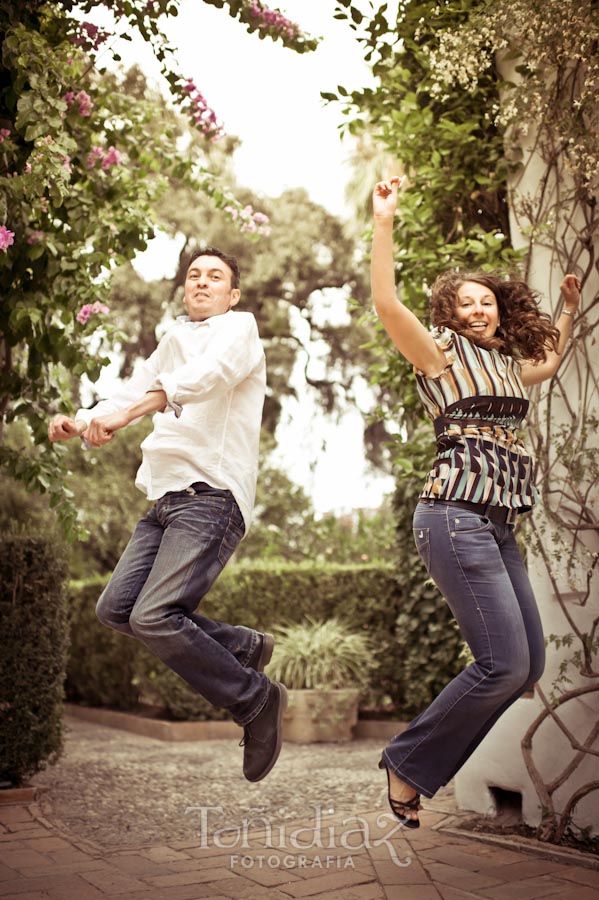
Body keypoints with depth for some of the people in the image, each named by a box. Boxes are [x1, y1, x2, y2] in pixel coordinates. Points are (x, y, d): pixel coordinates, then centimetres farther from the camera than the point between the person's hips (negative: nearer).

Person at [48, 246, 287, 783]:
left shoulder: (239, 328, -2)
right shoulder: (174, 341, 25)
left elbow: (204, 377, -22)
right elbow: (135, 388, 20)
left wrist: (122, 416, -36)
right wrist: (81, 422, -2)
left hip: (212, 495, -8)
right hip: (167, 497, 9)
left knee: (152, 617, -19)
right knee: (116, 609, 4)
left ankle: (255, 699, -1)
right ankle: (242, 647, 16)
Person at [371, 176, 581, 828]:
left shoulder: (506, 365, 23)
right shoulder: (442, 352, 2)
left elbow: (550, 363, 45)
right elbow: (387, 305, -14)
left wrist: (568, 310, 43)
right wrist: (384, 223, -16)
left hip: (498, 528, 9)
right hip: (456, 517, -8)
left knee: (528, 665, 4)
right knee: (504, 664, -16)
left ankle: (424, 765, 13)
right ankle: (406, 764, 1)